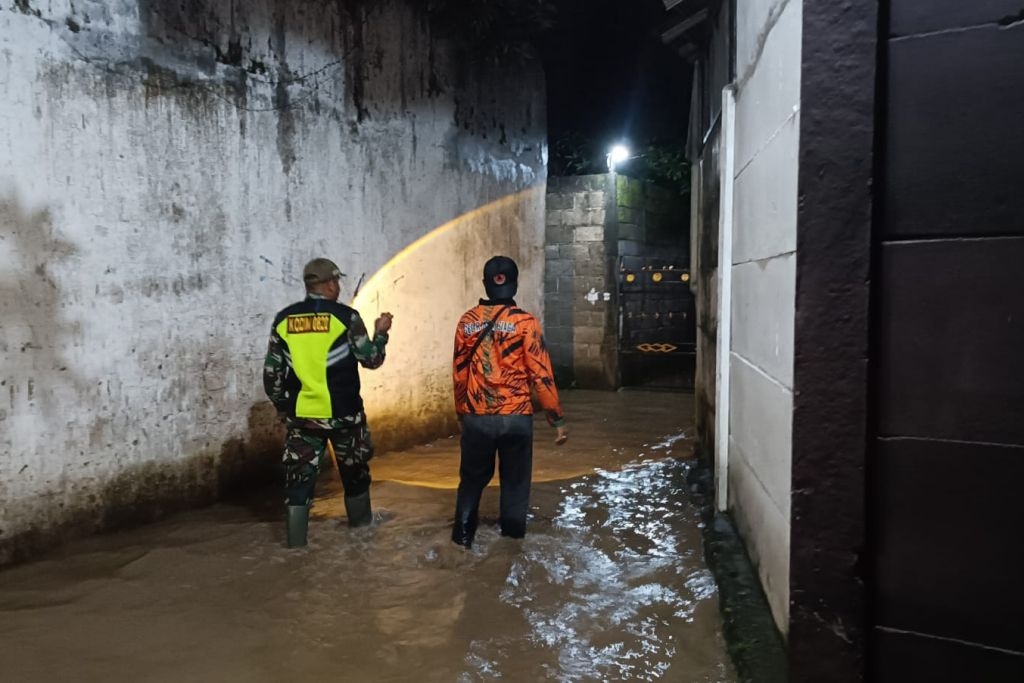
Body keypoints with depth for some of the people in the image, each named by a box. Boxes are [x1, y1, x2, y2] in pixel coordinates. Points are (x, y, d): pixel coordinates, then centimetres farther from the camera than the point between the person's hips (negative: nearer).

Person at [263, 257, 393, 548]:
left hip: (301, 415, 2)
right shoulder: (345, 316, -9)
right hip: (343, 413, -2)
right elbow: (371, 360, -2)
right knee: (354, 472, 17)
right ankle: (361, 527, 32)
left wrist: (282, 406, 16)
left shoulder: (283, 320, 1)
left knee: (299, 476, 8)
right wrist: (380, 333, 15)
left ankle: (296, 542, 8)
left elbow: (272, 373, 3)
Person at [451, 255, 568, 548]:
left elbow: (459, 373, 8)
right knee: (514, 481, 12)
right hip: (515, 417, -2)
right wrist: (557, 418, -2)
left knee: (472, 479, 18)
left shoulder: (467, 321, 1)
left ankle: (463, 534, 23)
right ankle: (512, 537, 19)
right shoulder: (525, 322, -9)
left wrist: (462, 412, 20)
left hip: (476, 417, 3)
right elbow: (541, 374, -9)